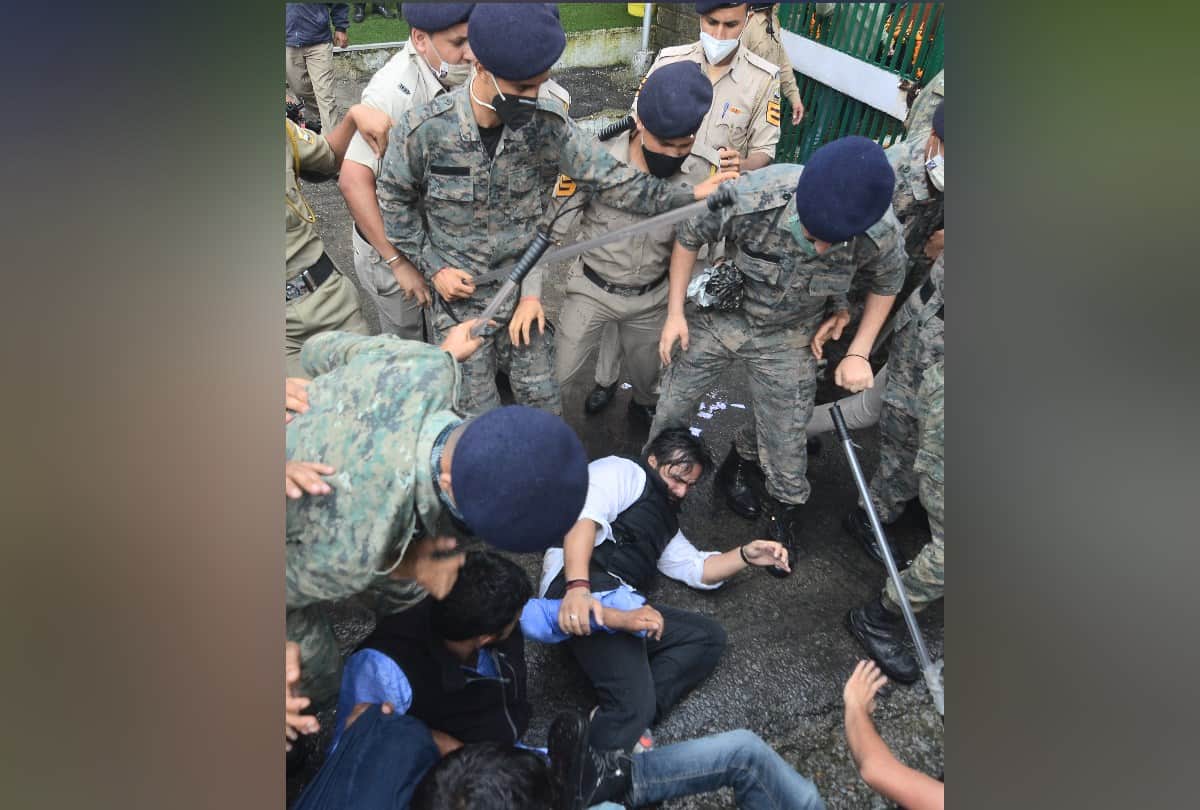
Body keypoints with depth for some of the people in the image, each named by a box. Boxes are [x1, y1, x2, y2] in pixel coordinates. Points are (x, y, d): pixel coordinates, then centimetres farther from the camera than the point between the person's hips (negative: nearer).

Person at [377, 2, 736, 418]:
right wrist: (433, 267, -9)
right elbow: (394, 199, -5)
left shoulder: (548, 123, -14)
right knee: (480, 415, 11)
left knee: (544, 402, 15)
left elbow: (609, 177, -12)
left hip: (523, 290, 2)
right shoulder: (425, 129, -20)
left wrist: (687, 195, -21)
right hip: (458, 295, -2)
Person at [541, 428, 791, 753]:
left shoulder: (665, 521, 36)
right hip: (591, 592, -9)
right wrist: (578, 587, -29)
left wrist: (745, 555, 16)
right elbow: (584, 519, -11)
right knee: (634, 705, -23)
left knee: (710, 636, -2)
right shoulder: (622, 471, 8)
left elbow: (697, 568, 36)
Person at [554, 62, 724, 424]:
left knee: (648, 373, 24)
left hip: (652, 297, 3)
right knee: (554, 375, 2)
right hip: (592, 290, -2)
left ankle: (644, 405, 60)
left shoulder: (706, 169, -17)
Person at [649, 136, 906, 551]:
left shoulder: (883, 234, -27)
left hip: (786, 338, 1)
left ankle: (786, 509, 41)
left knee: (784, 435, 9)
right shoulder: (749, 198, -34)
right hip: (719, 315, 0)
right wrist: (675, 312, -10)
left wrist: (858, 352, -7)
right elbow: (689, 236, -12)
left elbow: (886, 284, -2)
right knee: (673, 404, 10)